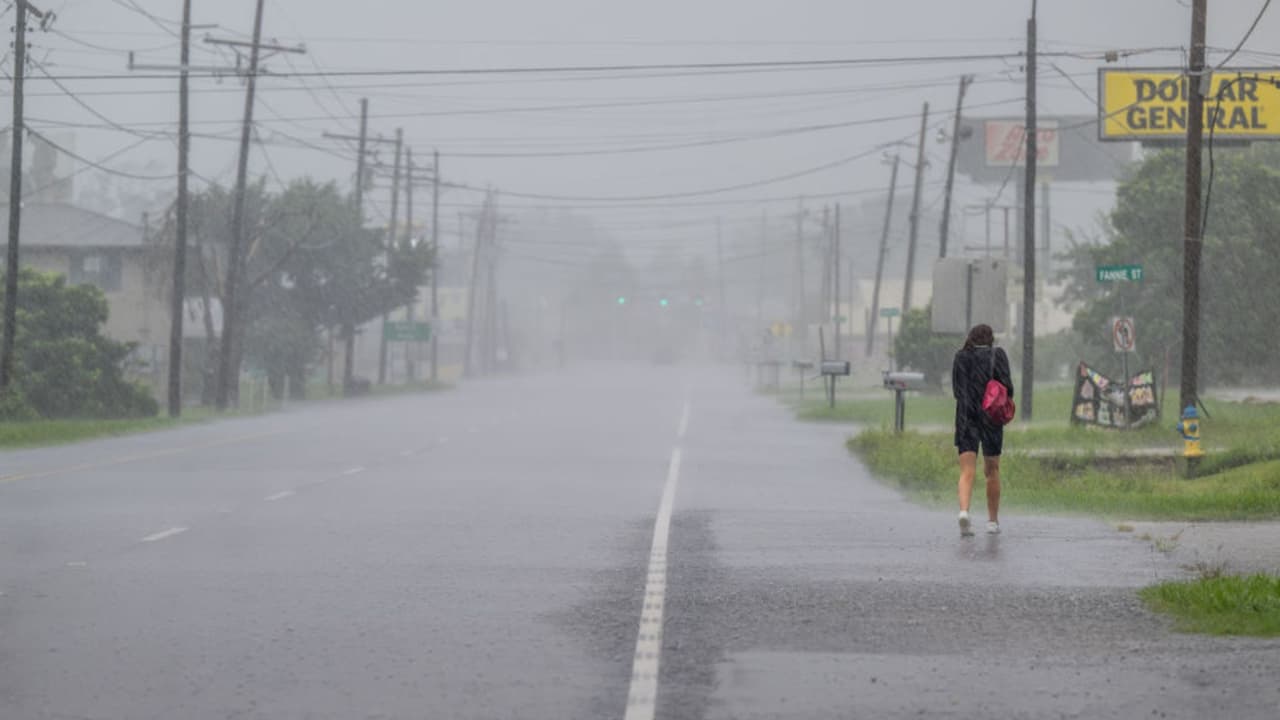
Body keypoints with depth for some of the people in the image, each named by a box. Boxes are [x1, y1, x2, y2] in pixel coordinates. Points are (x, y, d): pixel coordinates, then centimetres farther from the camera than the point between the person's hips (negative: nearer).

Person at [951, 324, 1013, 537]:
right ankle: (993, 520, 20)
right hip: (991, 418, -1)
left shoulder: (960, 357, 5)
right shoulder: (997, 355, 0)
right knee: (992, 471, 14)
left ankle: (964, 510, -30)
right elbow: (1007, 386, -7)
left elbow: (956, 390, 5)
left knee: (967, 472, -5)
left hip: (966, 418, 1)